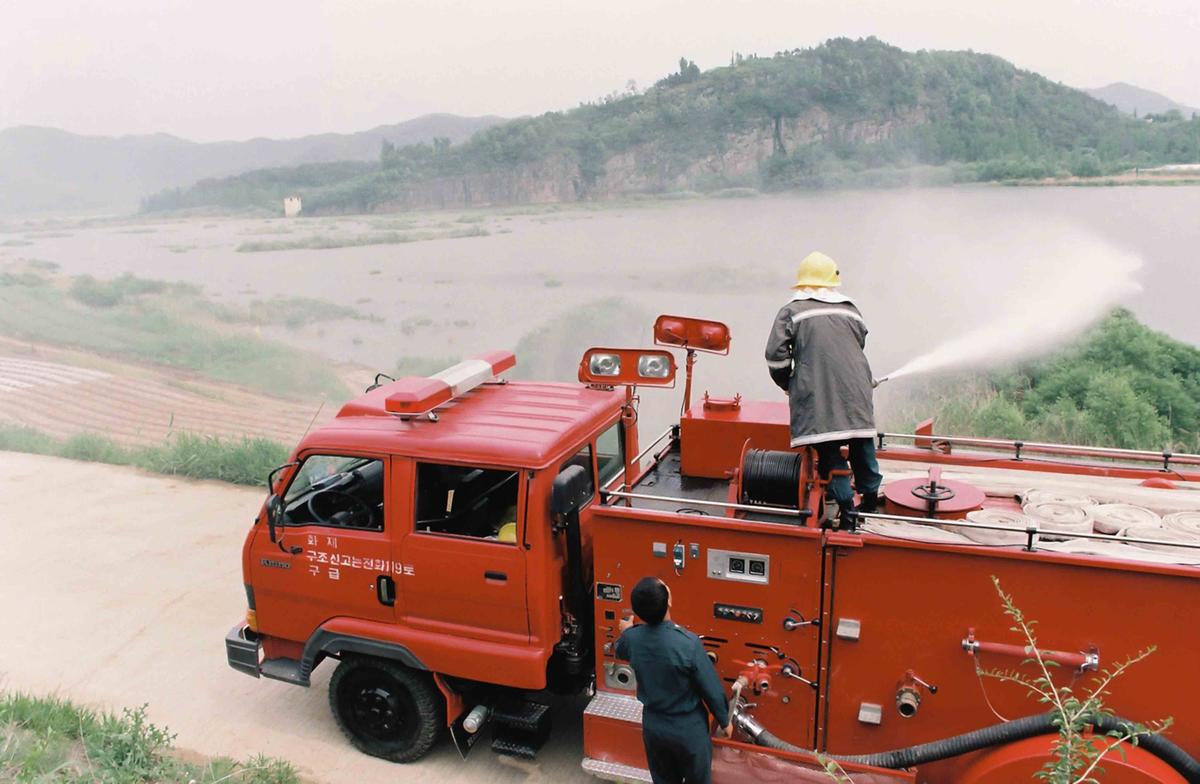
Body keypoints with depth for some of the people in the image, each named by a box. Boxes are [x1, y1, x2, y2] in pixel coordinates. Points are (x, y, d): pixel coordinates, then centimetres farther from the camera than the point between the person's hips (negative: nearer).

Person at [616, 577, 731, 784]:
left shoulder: (631, 638, -16)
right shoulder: (688, 643, -31)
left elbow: (620, 652, 11)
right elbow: (712, 689, -18)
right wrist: (724, 721, 0)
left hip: (653, 726, 4)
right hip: (689, 728, -4)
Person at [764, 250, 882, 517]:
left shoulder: (791, 311, 3)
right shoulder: (851, 311, 17)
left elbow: (776, 354, -6)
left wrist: (787, 384, 10)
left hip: (817, 397, -4)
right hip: (856, 393, 4)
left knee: (829, 452, 2)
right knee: (862, 447, 15)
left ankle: (846, 506, 1)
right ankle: (870, 502, 26)